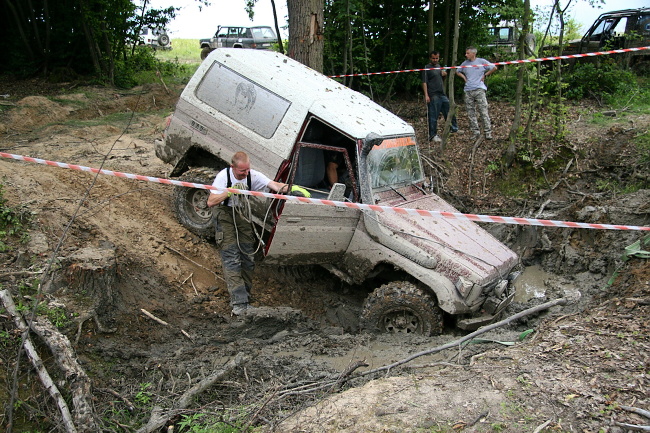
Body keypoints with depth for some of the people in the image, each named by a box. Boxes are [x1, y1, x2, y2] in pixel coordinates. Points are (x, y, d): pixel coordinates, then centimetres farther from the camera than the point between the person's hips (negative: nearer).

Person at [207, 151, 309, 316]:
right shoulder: (223, 176, -22)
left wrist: (292, 187, -43)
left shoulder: (253, 175, -16)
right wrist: (229, 192, -35)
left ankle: (245, 297, 15)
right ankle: (238, 303, -14)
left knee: (248, 256, 2)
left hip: (243, 212, 4)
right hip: (224, 213, -4)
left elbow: (274, 185, -25)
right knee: (231, 257, -13)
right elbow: (211, 202, -23)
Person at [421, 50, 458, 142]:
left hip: (442, 94, 7)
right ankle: (433, 135, 3)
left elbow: (443, 75, 33)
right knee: (433, 116, -4)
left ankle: (454, 128, 28)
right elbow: (424, 82, -11)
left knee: (449, 111, 13)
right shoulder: (427, 68, -4)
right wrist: (426, 95, -20)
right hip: (433, 96, -7)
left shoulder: (439, 66, 17)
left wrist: (444, 74, 7)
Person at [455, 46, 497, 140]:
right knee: (471, 113, 4)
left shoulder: (482, 61, 2)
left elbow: (494, 68, 6)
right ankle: (475, 131, 11)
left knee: (483, 111, -7)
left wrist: (485, 75, 4)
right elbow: (457, 71, 29)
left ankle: (488, 131, -3)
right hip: (468, 91, 4)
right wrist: (463, 77, 13)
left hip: (479, 89, -4)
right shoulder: (465, 63, 13)